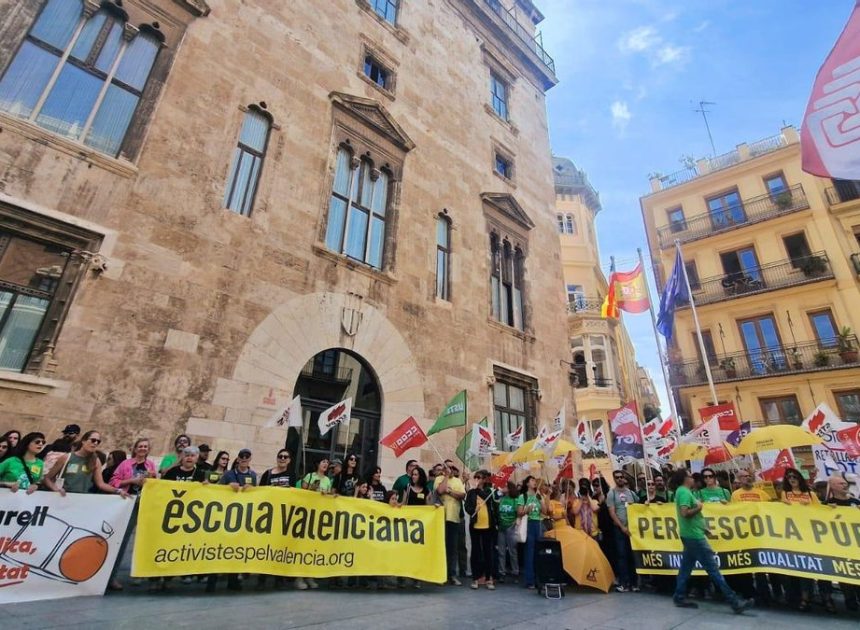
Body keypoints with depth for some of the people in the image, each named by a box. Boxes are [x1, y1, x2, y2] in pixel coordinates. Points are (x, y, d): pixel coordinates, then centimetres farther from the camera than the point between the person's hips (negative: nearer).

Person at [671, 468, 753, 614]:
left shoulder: (682, 491, 16)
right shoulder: (684, 492, -16)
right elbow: (685, 513, -27)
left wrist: (703, 527, 16)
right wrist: (698, 507, -12)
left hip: (690, 535, 10)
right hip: (694, 536, -10)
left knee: (686, 567, 12)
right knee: (712, 569, -4)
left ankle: (679, 597, 16)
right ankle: (734, 602, 1)